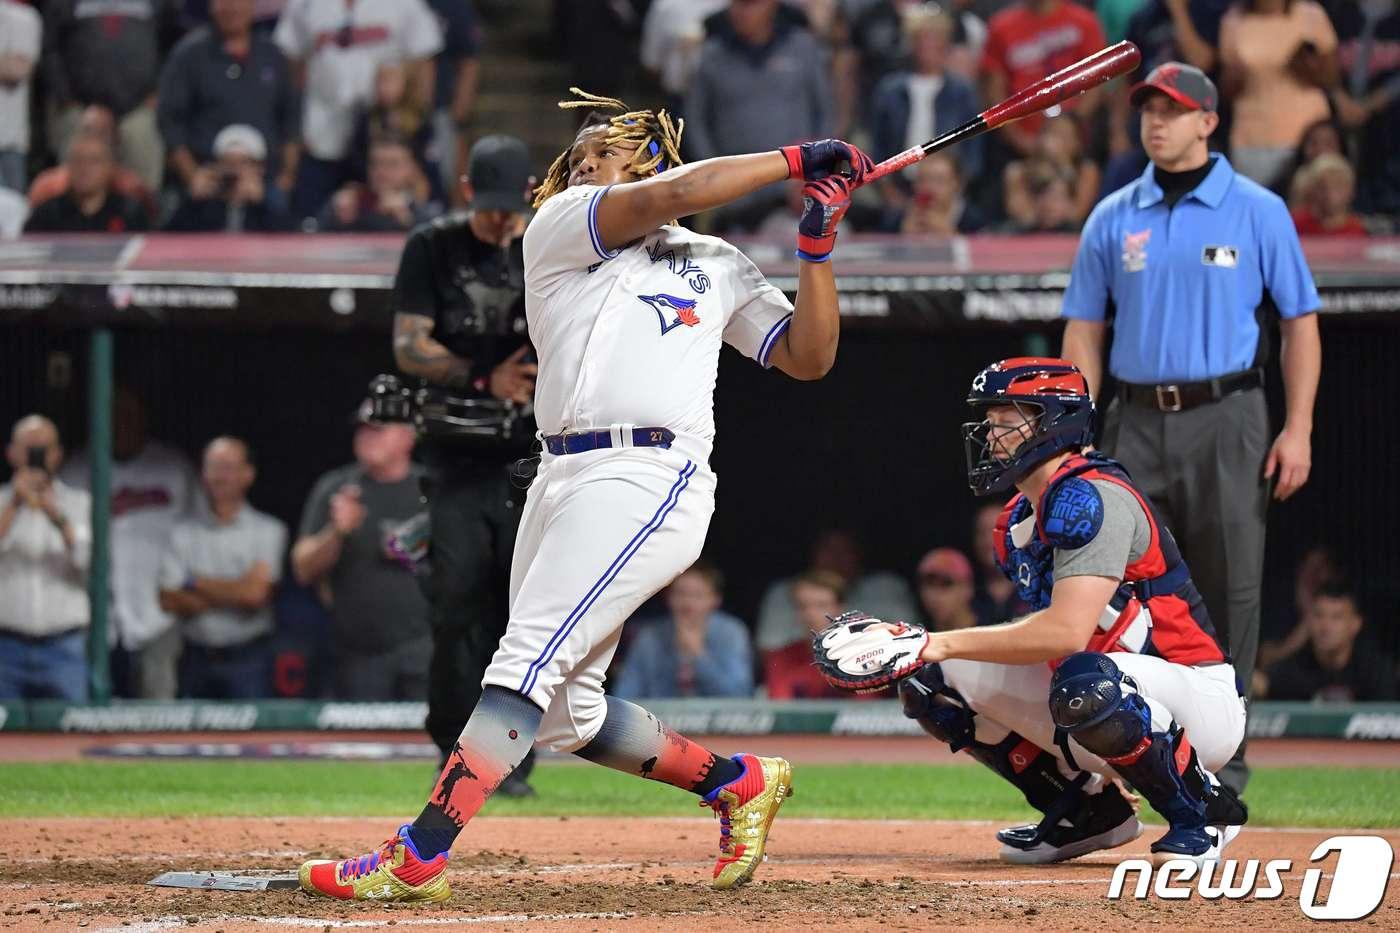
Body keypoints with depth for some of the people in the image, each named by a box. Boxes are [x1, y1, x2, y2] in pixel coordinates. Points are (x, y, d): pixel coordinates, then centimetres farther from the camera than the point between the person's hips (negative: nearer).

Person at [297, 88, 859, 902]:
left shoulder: (718, 266, 18)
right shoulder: (559, 226, 15)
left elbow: (809, 357, 17)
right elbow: (669, 194, -1)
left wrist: (817, 249, 7)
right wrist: (796, 160, 5)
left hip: (649, 479, -4)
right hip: (562, 478, 4)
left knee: (527, 666, -17)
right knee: (569, 716, 6)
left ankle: (416, 859, -23)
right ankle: (739, 782, 26)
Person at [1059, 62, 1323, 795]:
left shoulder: (1257, 212, 2)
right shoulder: (1113, 219, 10)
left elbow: (1299, 322, 2)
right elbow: (1083, 330, 11)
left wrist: (1298, 429, -7)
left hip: (1225, 419, -2)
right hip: (1138, 424, 2)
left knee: (1229, 590, -1)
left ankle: (1221, 762, 6)